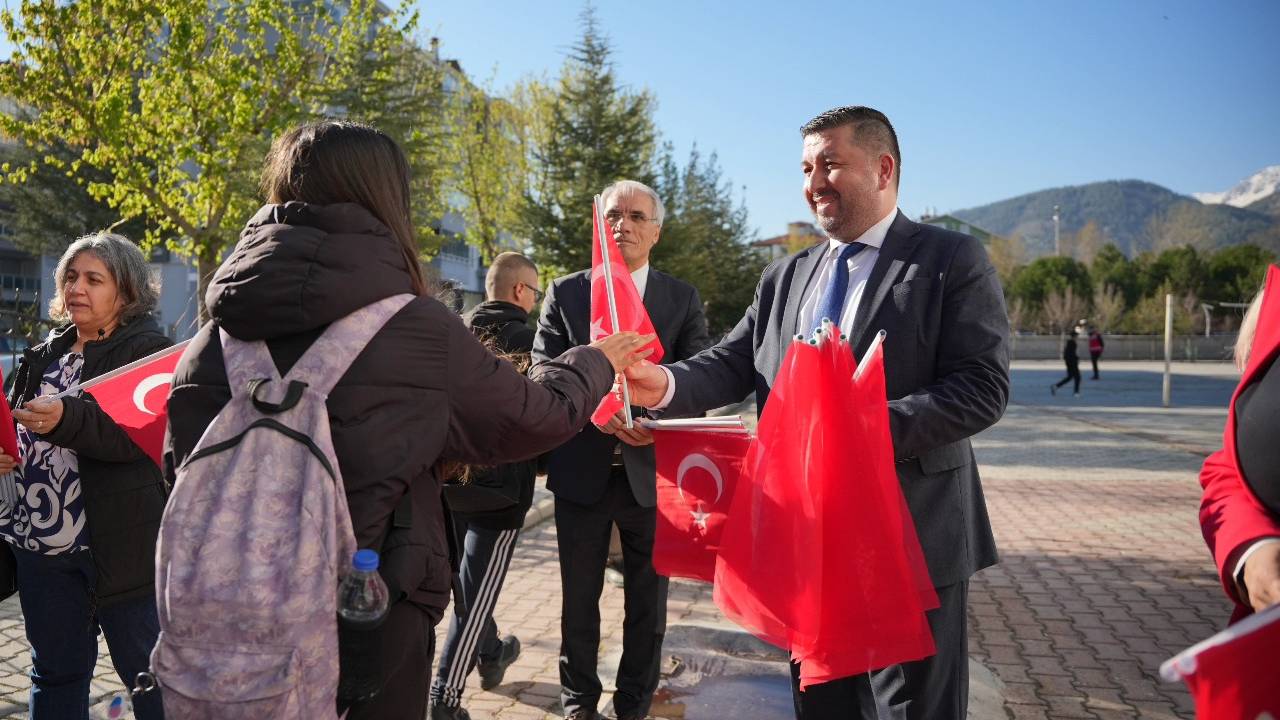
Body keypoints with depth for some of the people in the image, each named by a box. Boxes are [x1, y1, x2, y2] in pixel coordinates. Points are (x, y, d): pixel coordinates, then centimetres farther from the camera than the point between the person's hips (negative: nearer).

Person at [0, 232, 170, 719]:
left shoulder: (148, 351, -7)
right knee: (55, 674, 19)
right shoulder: (46, 356, 15)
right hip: (40, 545, 7)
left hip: (119, 545, -7)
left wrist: (68, 419, -35)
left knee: (150, 675, 4)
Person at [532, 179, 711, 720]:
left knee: (647, 602, 12)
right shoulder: (564, 294, 3)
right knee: (579, 599, 14)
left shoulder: (683, 299, 3)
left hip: (652, 471, 0)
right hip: (581, 471, 0)